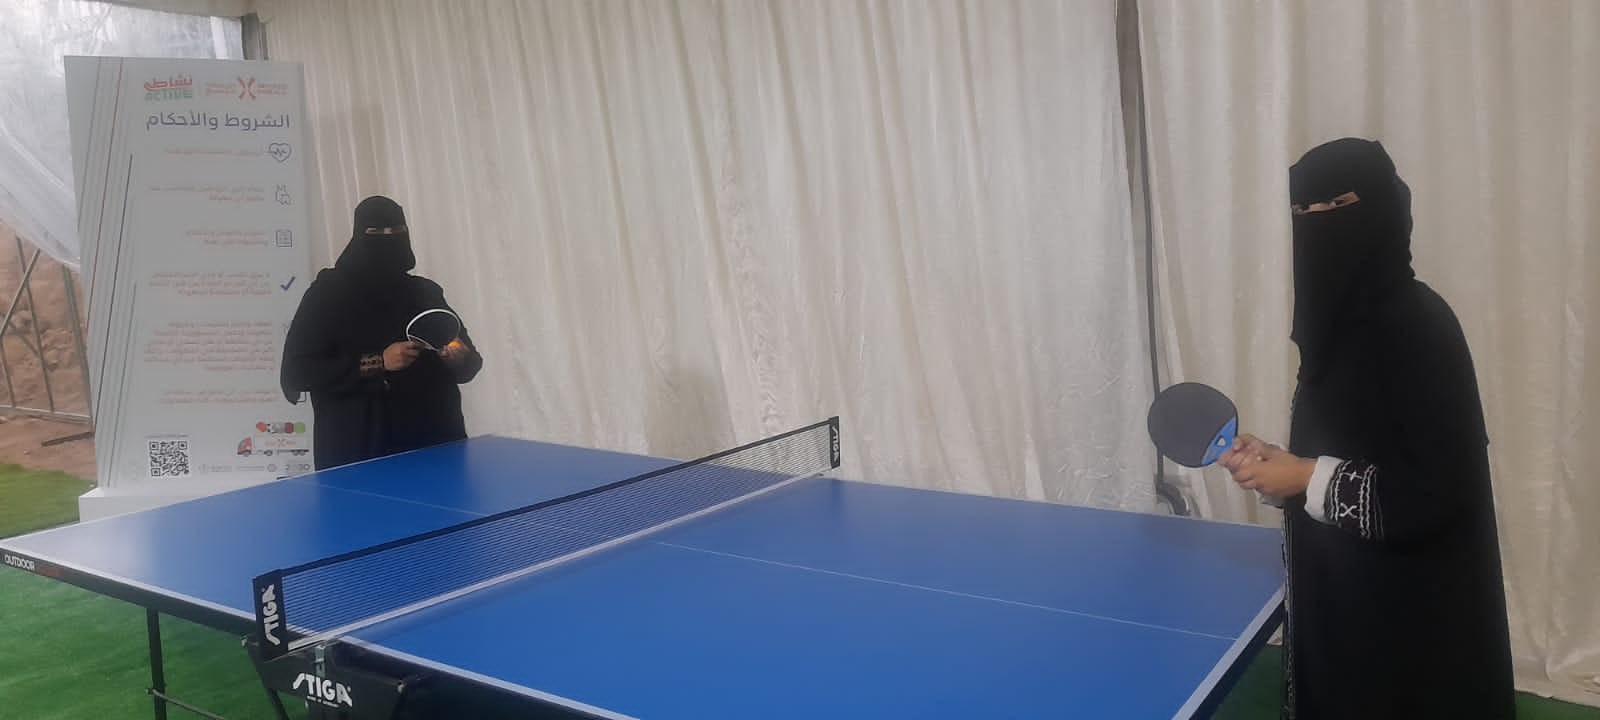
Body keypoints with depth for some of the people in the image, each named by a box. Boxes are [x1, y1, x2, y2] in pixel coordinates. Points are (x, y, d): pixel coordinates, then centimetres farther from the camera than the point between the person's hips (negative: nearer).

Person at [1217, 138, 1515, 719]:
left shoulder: (1416, 326, -21)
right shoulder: (1347, 318, 6)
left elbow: (1437, 489, -24)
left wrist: (1306, 479, -21)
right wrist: (1279, 461, -1)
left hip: (1406, 601, -8)